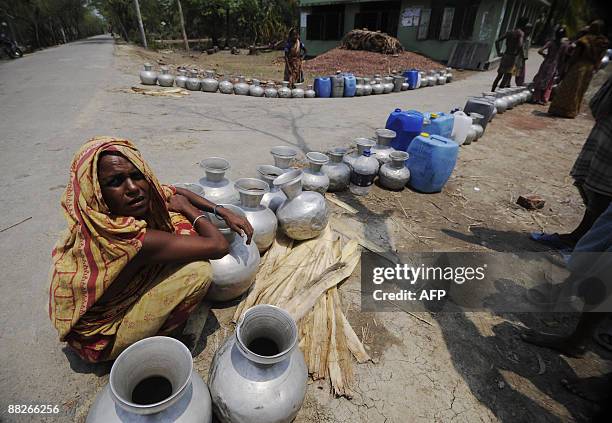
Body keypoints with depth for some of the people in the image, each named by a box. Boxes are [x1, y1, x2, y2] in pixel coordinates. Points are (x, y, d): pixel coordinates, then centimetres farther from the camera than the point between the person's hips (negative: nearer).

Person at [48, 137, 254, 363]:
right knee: (199, 270, -23)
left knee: (177, 223, 2)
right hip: (99, 339, -7)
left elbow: (176, 192, 2)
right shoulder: (127, 238, -37)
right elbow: (218, 245, -33)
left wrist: (224, 213, -7)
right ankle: (163, 337, 4)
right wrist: (188, 209, -17)